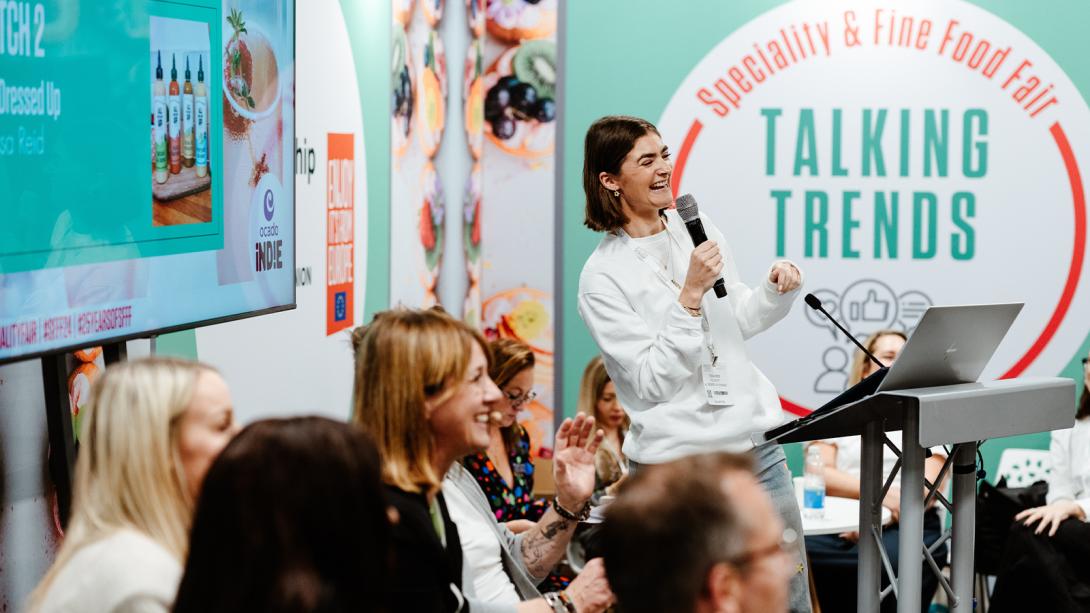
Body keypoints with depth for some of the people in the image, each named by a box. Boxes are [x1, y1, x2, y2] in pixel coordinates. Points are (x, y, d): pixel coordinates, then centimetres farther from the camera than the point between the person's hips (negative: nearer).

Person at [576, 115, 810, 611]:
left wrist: (775, 291, 2)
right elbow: (651, 381, -13)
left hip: (754, 444, 5)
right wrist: (690, 296, -19)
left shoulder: (698, 230, 8)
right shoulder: (602, 276, -8)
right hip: (676, 463, -5)